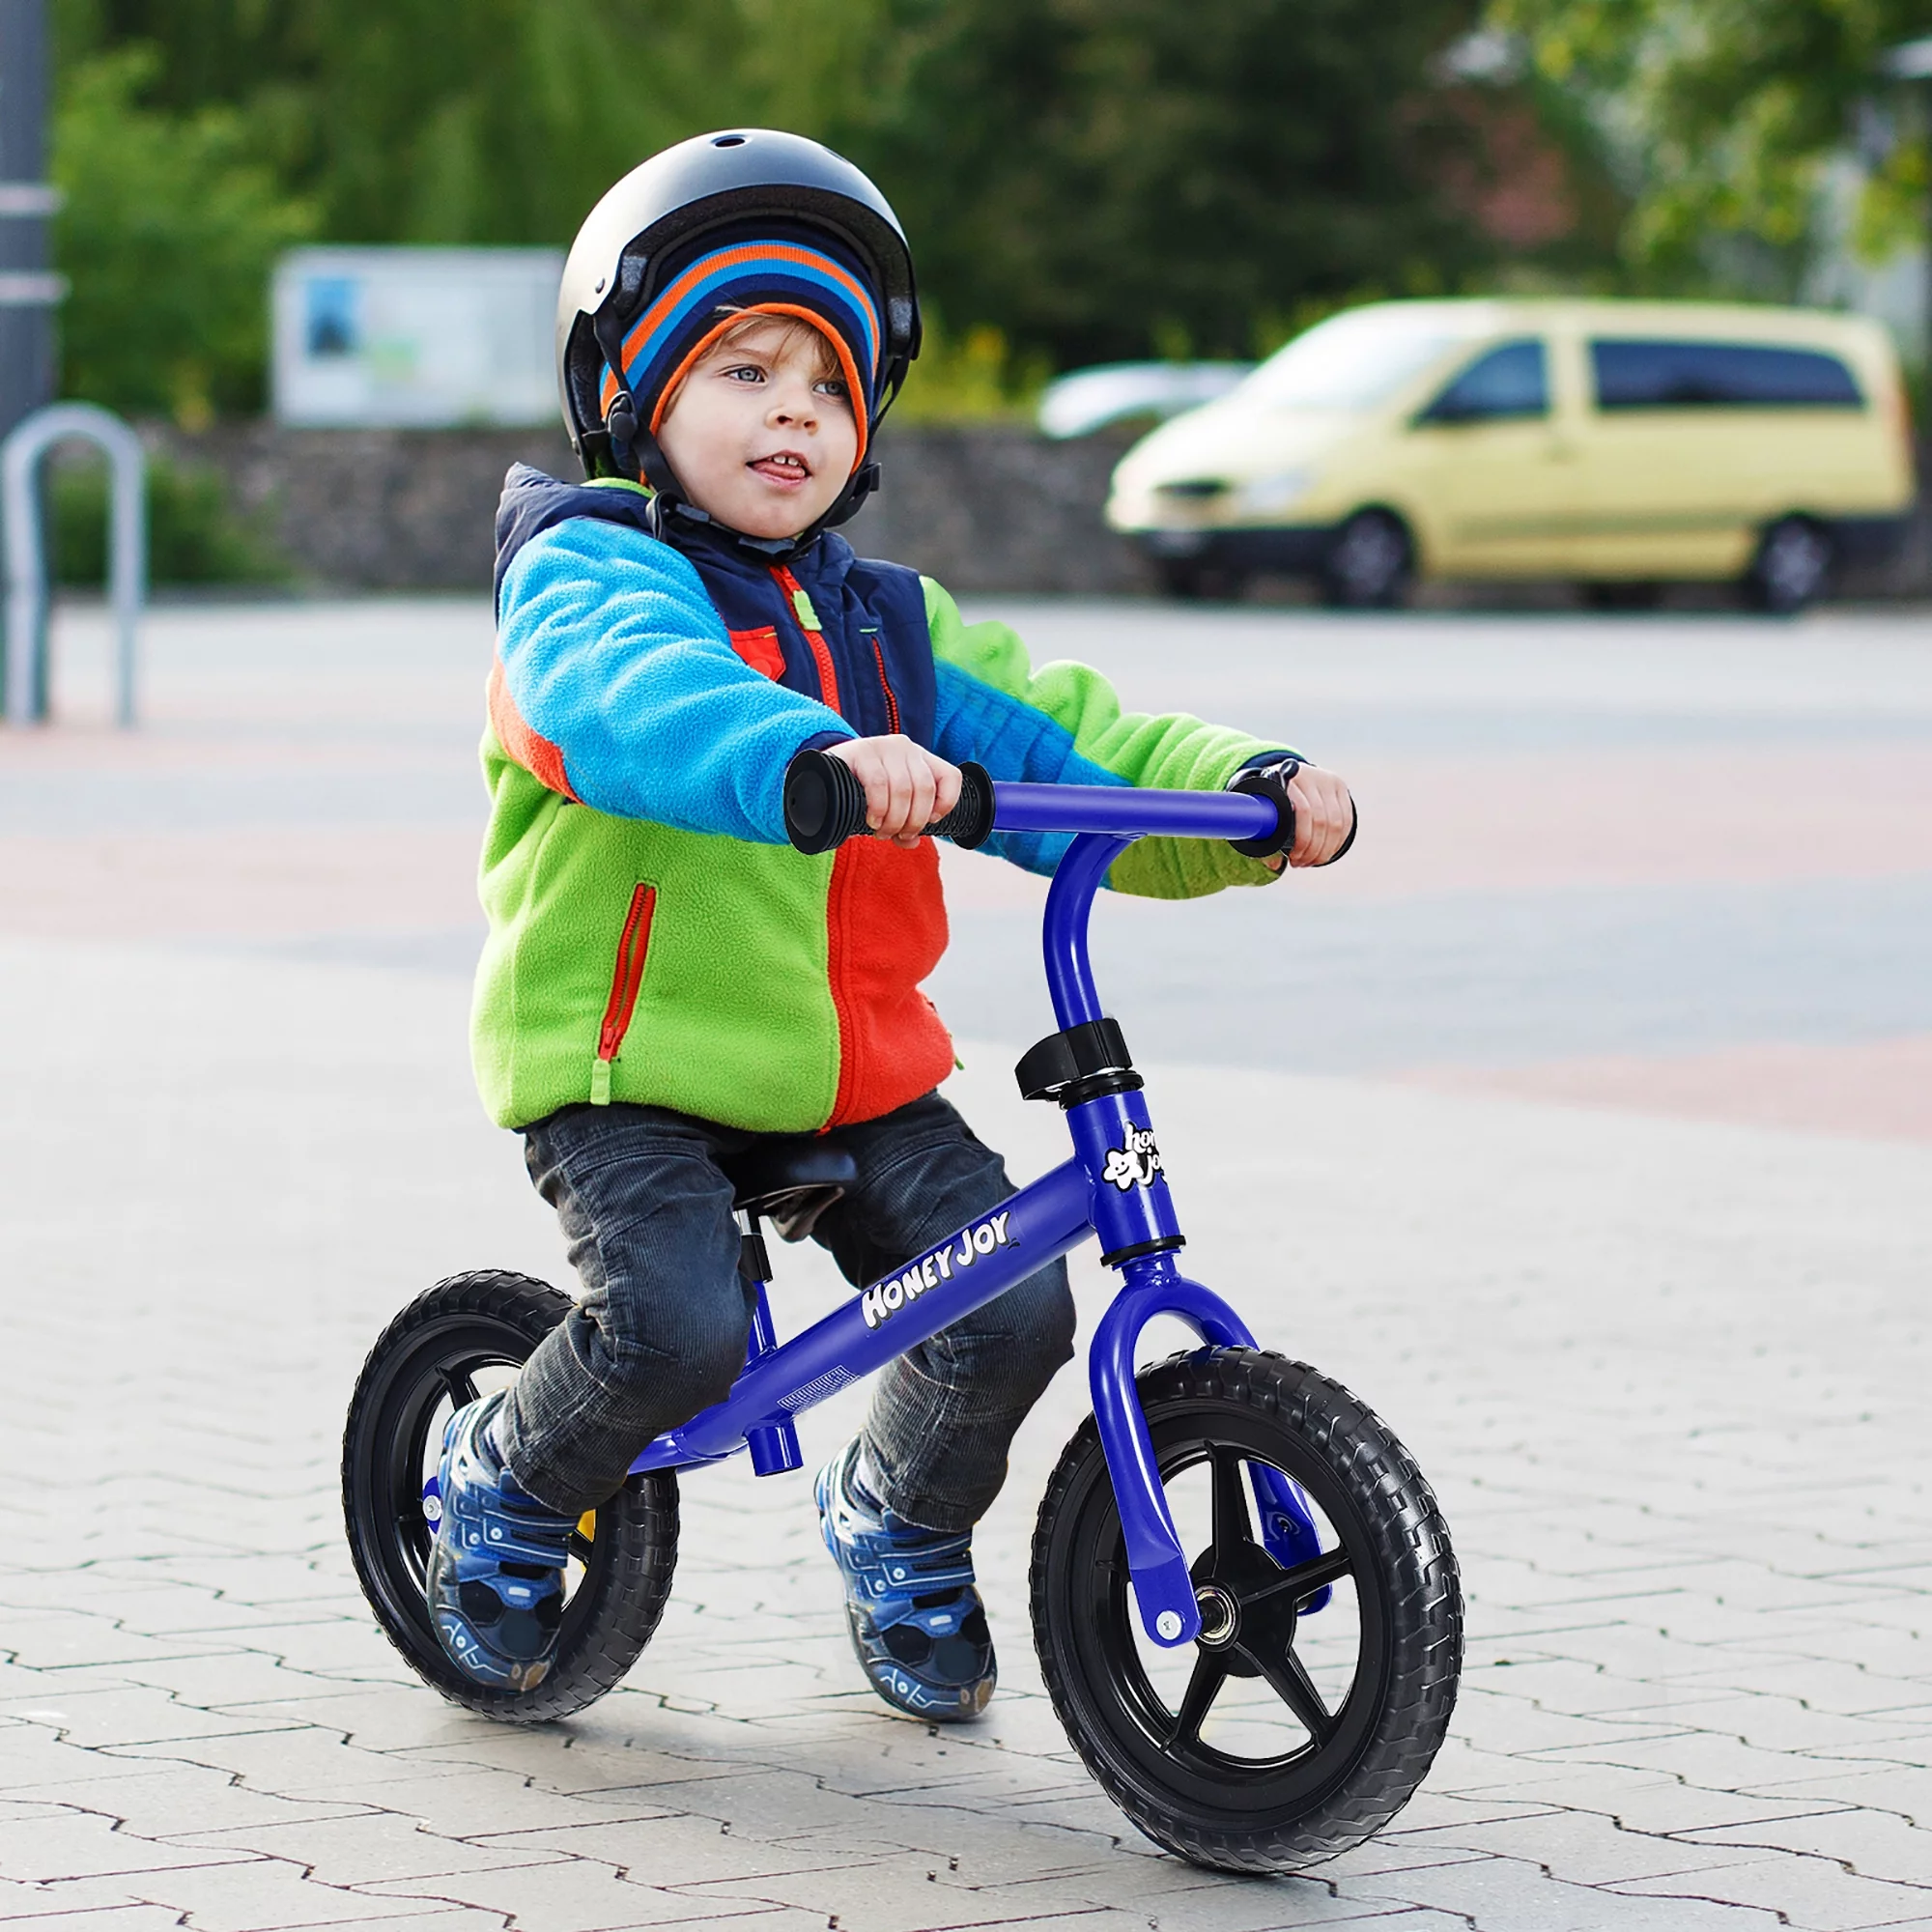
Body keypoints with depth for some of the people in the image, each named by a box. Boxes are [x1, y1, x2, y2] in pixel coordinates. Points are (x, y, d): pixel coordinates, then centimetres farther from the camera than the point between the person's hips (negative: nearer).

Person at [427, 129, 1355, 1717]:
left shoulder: (889, 623, 13)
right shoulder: (590, 569, -8)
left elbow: (1066, 752, 6)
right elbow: (630, 696, -33)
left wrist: (1249, 790, -13)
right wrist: (814, 757, -52)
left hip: (857, 1067, 6)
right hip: (630, 1063, -6)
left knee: (1012, 1307, -11)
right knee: (672, 1330, -27)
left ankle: (900, 1527, 21)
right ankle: (503, 1484, 7)